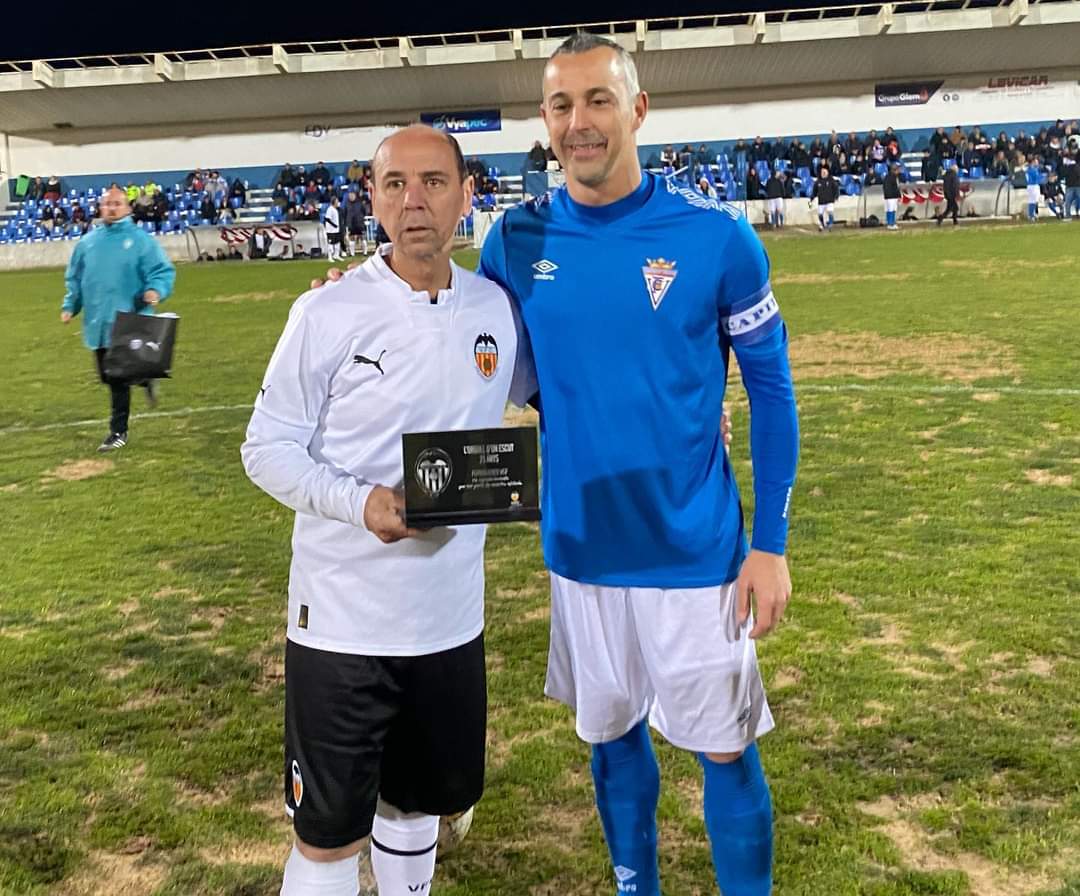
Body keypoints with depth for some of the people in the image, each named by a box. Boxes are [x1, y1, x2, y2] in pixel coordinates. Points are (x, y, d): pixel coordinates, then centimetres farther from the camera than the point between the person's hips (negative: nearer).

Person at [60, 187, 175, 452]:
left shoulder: (141, 240, -2)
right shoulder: (87, 242, 13)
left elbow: (163, 271, -6)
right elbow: (75, 278, 20)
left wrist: (156, 290, -25)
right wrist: (70, 305, 10)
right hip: (98, 322, 6)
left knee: (120, 377, -6)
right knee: (109, 376, 10)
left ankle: (118, 431, 9)